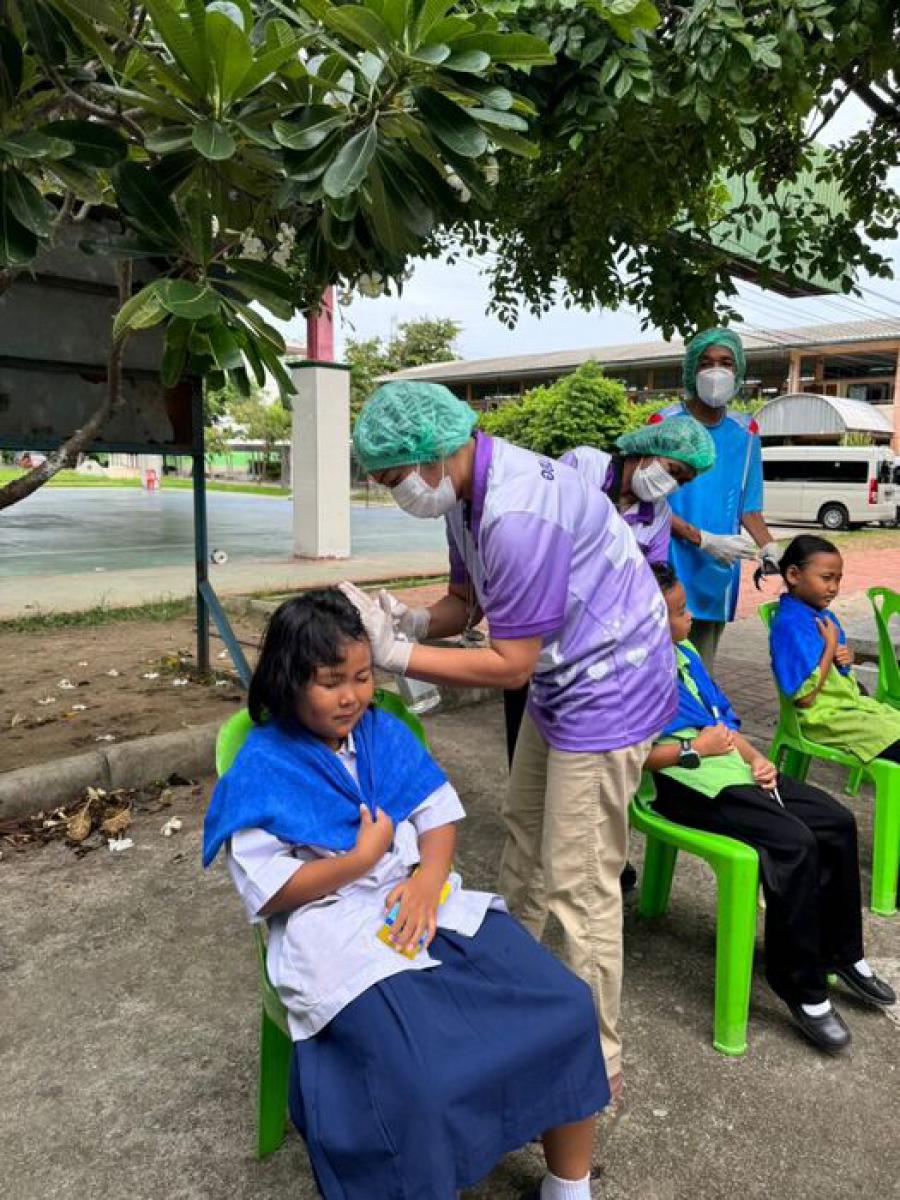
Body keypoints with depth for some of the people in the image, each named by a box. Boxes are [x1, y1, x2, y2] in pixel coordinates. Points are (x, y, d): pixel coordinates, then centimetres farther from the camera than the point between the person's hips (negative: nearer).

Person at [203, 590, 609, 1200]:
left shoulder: (384, 731, 10)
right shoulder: (262, 769, -5)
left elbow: (440, 812, 9)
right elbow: (268, 893, -7)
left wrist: (428, 879, -11)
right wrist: (362, 857, -11)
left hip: (428, 899, 5)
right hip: (340, 936, -5)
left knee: (565, 1005, -10)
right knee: (422, 1086, -30)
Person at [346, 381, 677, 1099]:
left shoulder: (520, 512, -32)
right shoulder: (467, 493, 0)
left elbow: (509, 665, -27)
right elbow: (464, 605, 7)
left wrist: (393, 652, -23)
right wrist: (405, 618, -13)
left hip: (609, 688, -10)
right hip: (559, 683, 10)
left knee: (579, 886, -1)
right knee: (523, 831, 22)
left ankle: (597, 1061, 18)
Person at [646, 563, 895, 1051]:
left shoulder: (685, 655, 14)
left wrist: (755, 757, 5)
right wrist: (694, 749, -21)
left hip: (730, 767, 9)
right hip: (685, 783, -9)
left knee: (837, 821, 0)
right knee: (794, 843, -25)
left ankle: (842, 952, 18)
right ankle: (804, 989, -8)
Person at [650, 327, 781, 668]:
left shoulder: (745, 431, 7)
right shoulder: (665, 423, -7)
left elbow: (748, 506, 11)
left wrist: (769, 547, -6)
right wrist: (705, 541, -19)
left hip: (718, 572, 4)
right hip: (671, 567, -4)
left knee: (702, 667, 15)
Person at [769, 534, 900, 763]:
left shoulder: (823, 615, 6)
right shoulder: (789, 625, -23)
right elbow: (805, 697, -25)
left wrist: (847, 656, -2)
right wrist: (831, 645, -18)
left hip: (852, 703, 9)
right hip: (824, 718, -9)